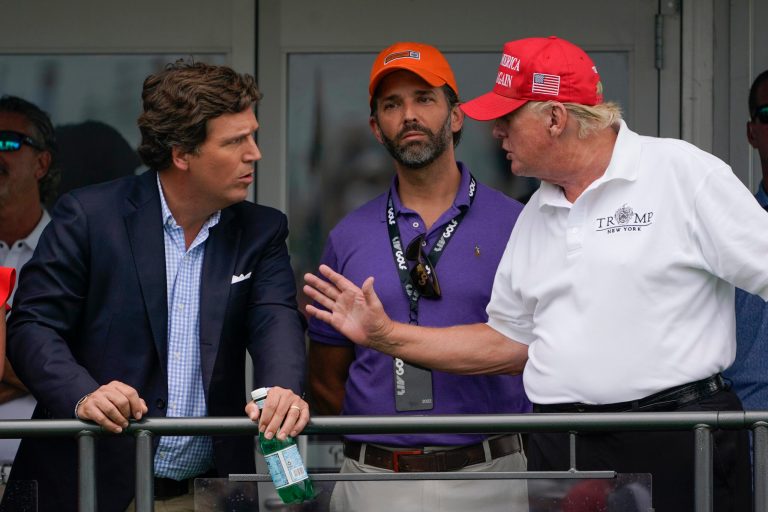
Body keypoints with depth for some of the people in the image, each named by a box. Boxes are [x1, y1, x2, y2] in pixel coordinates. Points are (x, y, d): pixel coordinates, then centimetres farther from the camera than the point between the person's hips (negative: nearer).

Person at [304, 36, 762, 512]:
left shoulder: (686, 174, -5)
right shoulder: (535, 217, 16)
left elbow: (760, 267, -9)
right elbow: (508, 342, 21)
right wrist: (386, 335, 16)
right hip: (559, 451, 6)